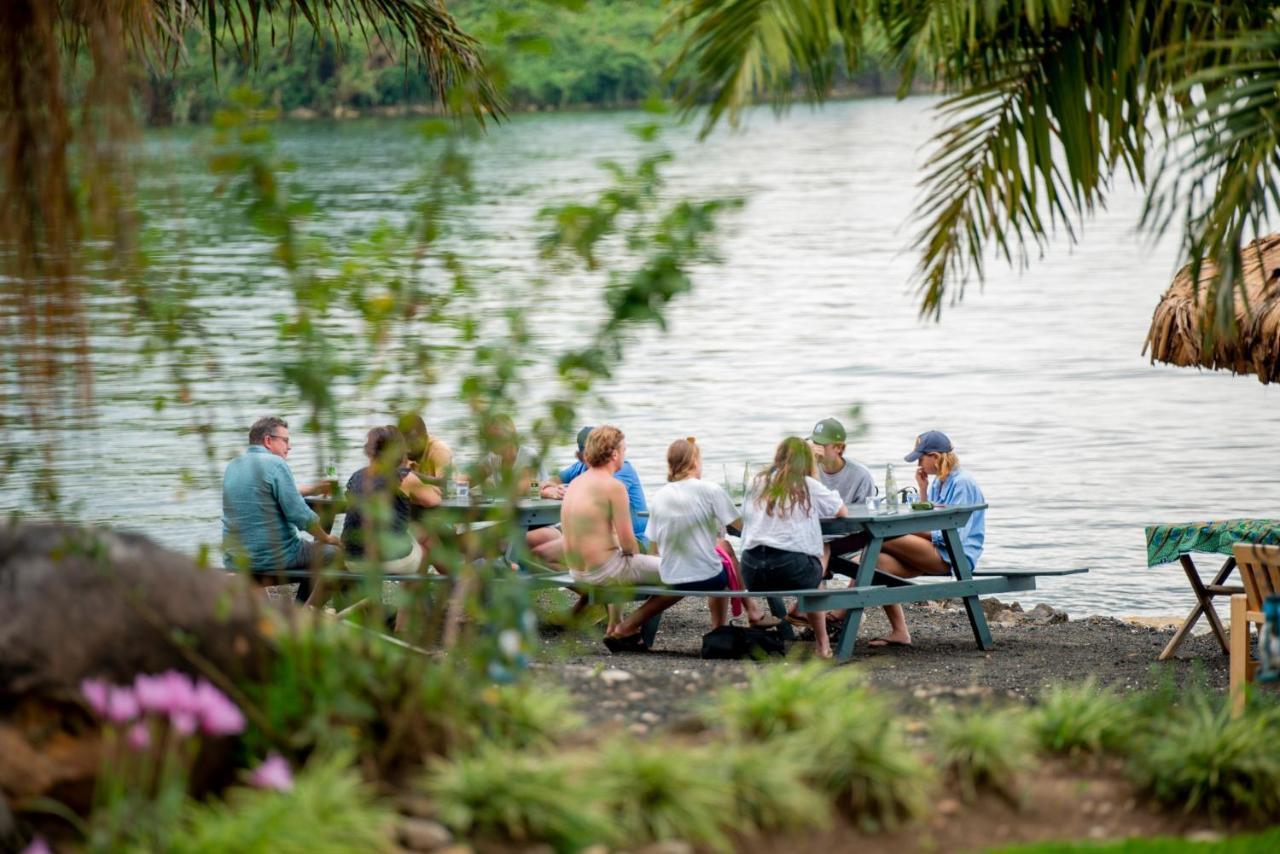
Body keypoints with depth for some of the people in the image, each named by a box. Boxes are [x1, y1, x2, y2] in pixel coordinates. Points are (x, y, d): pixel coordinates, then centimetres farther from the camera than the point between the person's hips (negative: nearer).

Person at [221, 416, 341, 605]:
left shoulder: (233, 466, 12)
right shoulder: (275, 464, -12)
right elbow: (300, 515, -15)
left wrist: (311, 489, 33)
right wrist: (326, 538, 1)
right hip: (273, 558, -8)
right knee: (334, 553, 7)